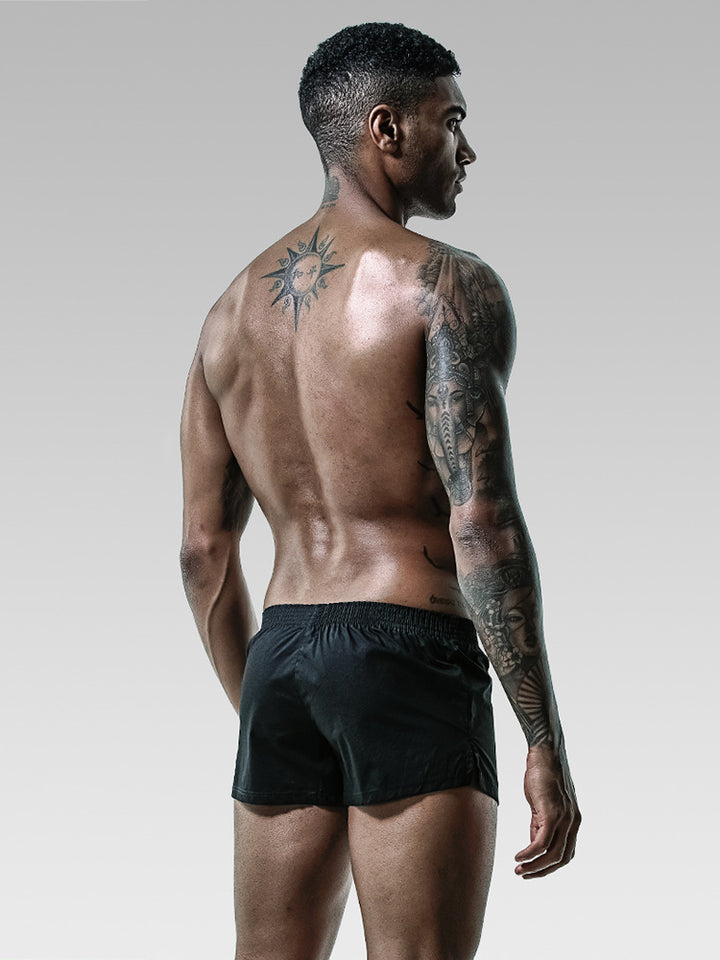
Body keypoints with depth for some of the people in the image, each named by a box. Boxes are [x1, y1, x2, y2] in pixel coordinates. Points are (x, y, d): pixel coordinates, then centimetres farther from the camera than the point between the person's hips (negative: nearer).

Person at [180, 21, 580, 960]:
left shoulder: (234, 305, 14)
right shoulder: (446, 284, -7)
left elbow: (204, 550, 14)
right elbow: (483, 523, -16)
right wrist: (545, 742, -13)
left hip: (282, 653, 7)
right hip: (408, 651, -7)